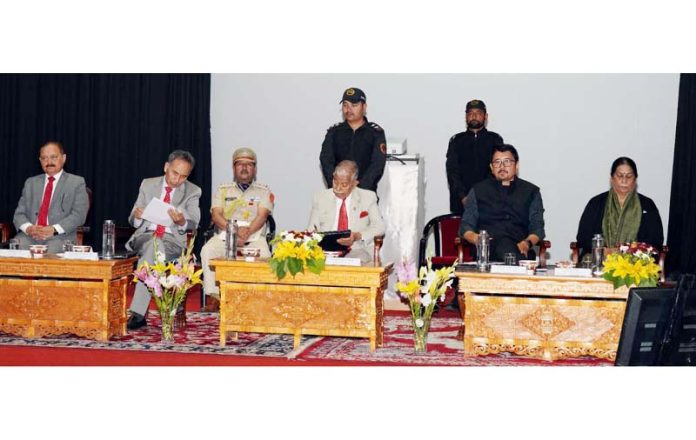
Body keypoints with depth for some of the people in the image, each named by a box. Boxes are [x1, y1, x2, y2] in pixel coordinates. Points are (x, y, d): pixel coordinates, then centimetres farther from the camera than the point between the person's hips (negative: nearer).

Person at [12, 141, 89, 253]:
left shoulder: (77, 182, 10)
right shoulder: (30, 183, 22)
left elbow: (79, 215, -2)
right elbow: (19, 214, 14)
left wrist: (54, 229, -16)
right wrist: (28, 227, -10)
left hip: (60, 236, -3)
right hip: (30, 235, 3)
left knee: (52, 250, -36)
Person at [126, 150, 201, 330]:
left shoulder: (192, 191, 9)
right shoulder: (148, 184, 13)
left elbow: (193, 224, -2)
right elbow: (132, 220, 12)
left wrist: (182, 222, -26)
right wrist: (136, 216, -13)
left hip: (173, 240, -1)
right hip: (145, 236, 1)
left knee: (155, 248, -36)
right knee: (153, 244, -36)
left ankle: (137, 313, -37)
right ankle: (140, 314, -36)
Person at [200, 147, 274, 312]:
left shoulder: (263, 191, 15)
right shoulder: (223, 190, 19)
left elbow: (262, 216, 0)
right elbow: (216, 215, 5)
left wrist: (246, 232, -19)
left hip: (254, 236, -1)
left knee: (263, 254, -35)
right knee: (207, 251, -29)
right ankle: (213, 297, -27)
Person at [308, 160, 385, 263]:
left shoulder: (368, 197, 10)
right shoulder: (320, 197, 11)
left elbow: (379, 227, 2)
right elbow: (312, 230, 9)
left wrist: (358, 236, -16)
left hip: (357, 253, 0)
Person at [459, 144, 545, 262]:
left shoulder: (531, 191, 21)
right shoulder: (478, 191, 20)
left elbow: (537, 227, 14)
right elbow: (466, 226, 13)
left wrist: (527, 243, -10)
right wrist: (476, 239, -11)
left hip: (520, 248, 1)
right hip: (487, 249, -1)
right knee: (503, 244, -38)